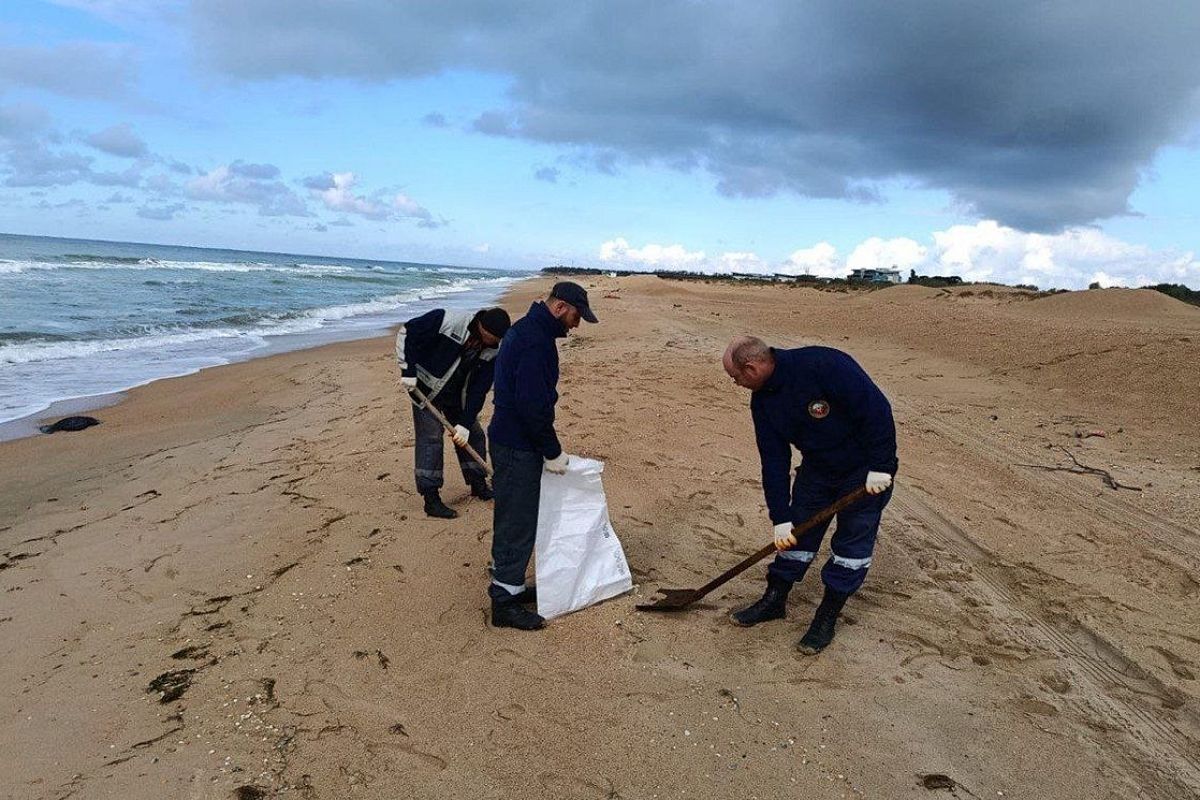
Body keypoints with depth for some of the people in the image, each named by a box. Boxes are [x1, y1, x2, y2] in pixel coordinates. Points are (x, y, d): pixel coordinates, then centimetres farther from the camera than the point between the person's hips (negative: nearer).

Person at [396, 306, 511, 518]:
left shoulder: (492, 352, -14)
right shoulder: (446, 321, -29)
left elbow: (478, 390, -13)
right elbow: (407, 332, -20)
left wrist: (465, 424, -17)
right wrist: (408, 370, -23)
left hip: (457, 396, 5)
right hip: (426, 389, -5)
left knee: (474, 435, 9)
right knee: (431, 438, -9)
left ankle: (478, 485, 29)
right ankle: (431, 499, -3)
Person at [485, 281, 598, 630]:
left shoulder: (527, 328, 13)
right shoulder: (537, 340, -21)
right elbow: (533, 404, -26)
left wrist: (547, 448, 20)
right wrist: (552, 452, -15)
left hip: (511, 440, 11)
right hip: (518, 447, -11)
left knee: (515, 518, 18)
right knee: (518, 522, -2)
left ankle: (510, 585, 30)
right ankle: (504, 601, 8)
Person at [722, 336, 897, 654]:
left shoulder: (824, 365, -32)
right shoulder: (762, 401, -8)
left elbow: (877, 408, -29)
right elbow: (773, 461, -5)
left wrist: (880, 466, -26)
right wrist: (781, 518, -8)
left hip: (866, 470, -6)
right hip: (817, 467, 6)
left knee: (852, 544, 3)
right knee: (798, 531, 10)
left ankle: (827, 617, 17)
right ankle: (774, 600, 26)